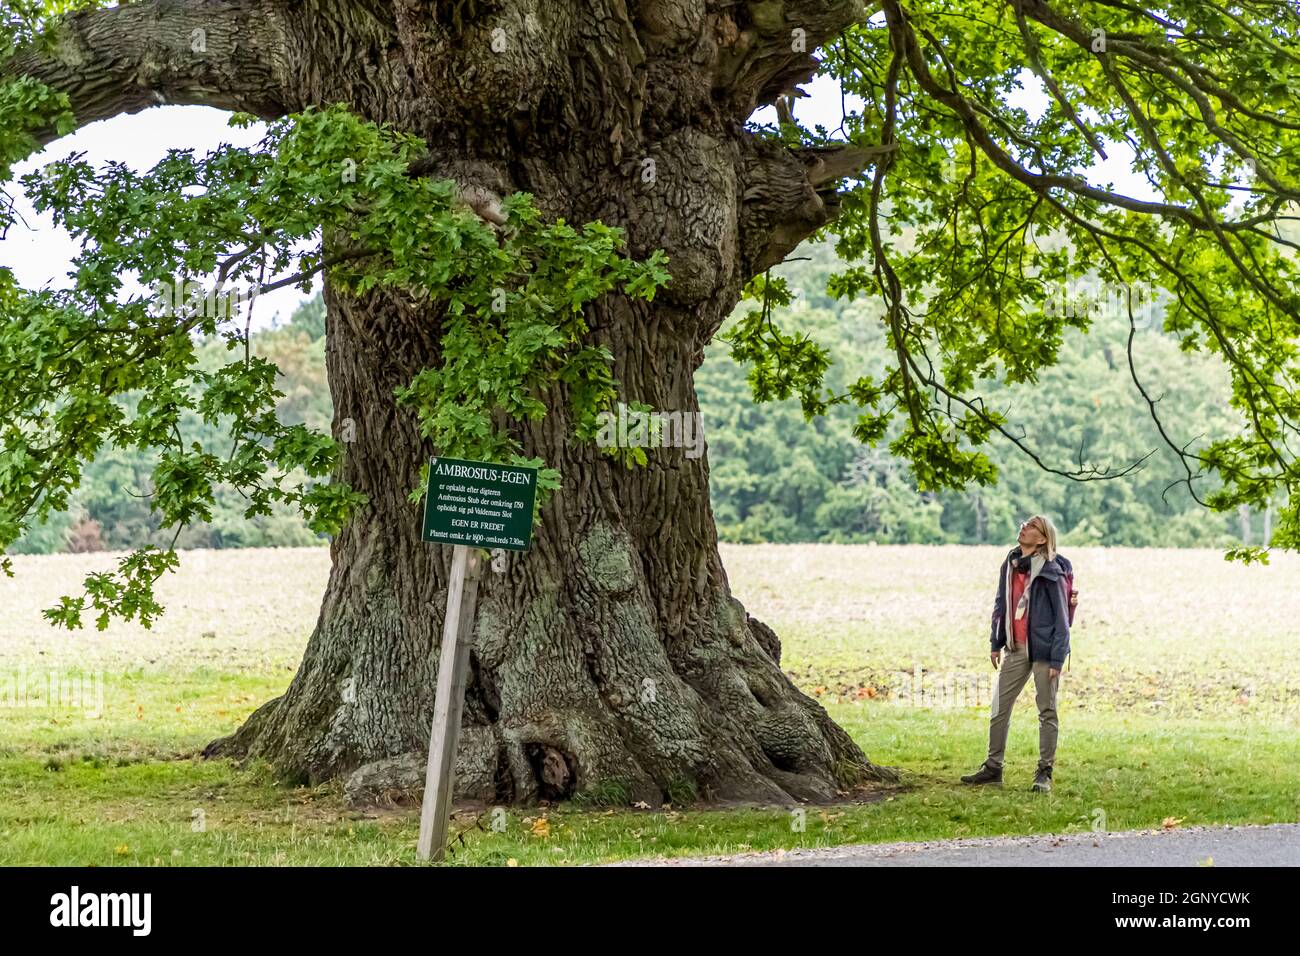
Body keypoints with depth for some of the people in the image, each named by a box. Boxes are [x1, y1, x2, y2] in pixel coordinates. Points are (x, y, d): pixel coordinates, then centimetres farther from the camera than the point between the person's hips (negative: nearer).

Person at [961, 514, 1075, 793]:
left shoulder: (1051, 571, -12)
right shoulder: (1010, 565, 7)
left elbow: (1061, 616, -11)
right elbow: (1001, 605, 15)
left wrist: (1057, 658, -15)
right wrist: (996, 643, 12)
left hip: (1044, 649, -6)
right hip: (1015, 649, 7)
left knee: (1047, 711, 3)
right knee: (999, 708, 9)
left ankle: (1044, 773, 10)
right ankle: (993, 767, 18)